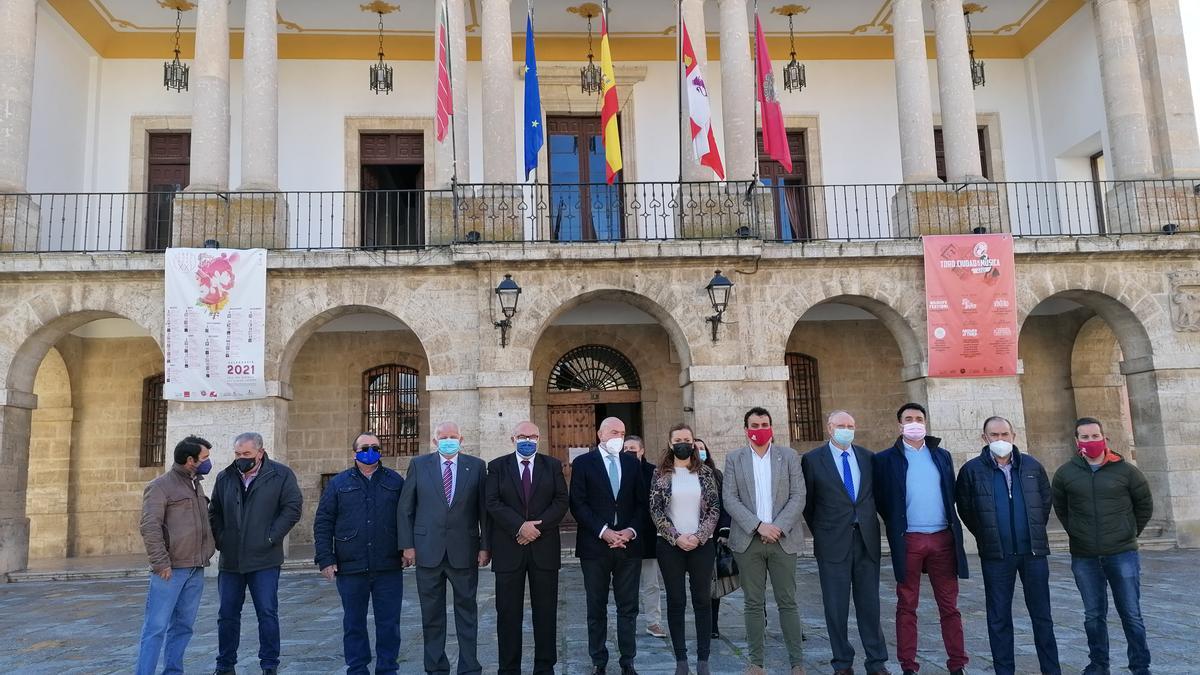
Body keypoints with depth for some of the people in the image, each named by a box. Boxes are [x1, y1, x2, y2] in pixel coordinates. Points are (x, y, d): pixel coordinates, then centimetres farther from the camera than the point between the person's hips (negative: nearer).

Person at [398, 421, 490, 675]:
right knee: (431, 613, 9)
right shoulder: (419, 465, 3)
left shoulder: (476, 466, 2)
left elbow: (484, 508, 1)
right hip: (428, 550, 1)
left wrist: (485, 546, -3)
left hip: (464, 551, 0)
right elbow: (405, 508, 3)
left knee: (467, 610, 7)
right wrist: (407, 545, -3)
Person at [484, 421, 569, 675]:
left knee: (545, 612, 6)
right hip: (508, 548, -1)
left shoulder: (553, 465, 7)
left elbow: (561, 501, -1)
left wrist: (537, 526, -14)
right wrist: (520, 526, -16)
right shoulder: (497, 466, 5)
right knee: (508, 613, 4)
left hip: (544, 548, 1)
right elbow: (492, 502, -5)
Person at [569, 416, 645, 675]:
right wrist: (604, 532, -15)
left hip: (628, 544, 3)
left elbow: (641, 503, 9)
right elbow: (578, 504, -7)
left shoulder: (632, 463, 10)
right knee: (596, 608, 7)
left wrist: (630, 531, -8)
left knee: (628, 608, 7)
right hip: (595, 546, -2)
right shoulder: (583, 462, -1)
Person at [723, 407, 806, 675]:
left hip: (783, 539, 0)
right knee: (754, 603, 5)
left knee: (788, 602, 3)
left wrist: (779, 527, -13)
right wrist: (758, 526, -13)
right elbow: (730, 499, -2)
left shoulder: (789, 456, 6)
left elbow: (798, 497, 0)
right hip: (748, 540, 0)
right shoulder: (734, 459, 5)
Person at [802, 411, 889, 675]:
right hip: (833, 543, -2)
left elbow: (876, 494, 14)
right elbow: (807, 501, 4)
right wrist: (820, 532, 6)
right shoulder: (812, 460, -2)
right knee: (836, 605, 4)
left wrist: (867, 523, 10)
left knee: (870, 603, 8)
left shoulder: (869, 457, 7)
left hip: (867, 539, 3)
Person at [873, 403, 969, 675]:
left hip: (943, 538, 3)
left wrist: (952, 525, 8)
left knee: (949, 605, 6)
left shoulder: (942, 456, 11)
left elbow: (951, 494, 15)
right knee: (907, 606, 5)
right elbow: (880, 499, 3)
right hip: (908, 541, -3)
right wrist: (896, 526, 2)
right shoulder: (886, 459, 0)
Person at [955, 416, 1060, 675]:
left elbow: (1046, 500, 16)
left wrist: (1036, 531, 13)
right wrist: (986, 536, 7)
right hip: (996, 555, -2)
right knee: (999, 617, 5)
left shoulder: (1032, 466, 4)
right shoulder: (972, 470, -4)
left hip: (1034, 550, 2)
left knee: (1042, 614, 10)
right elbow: (964, 509, 5)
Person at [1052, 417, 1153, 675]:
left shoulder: (1125, 470, -3)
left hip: (1122, 555, -1)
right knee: (1094, 616, 11)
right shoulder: (1065, 473, 0)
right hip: (1084, 559, 2)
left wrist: (1130, 533, 8)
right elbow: (1060, 507, 15)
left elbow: (1145, 504, 9)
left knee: (1131, 614, 4)